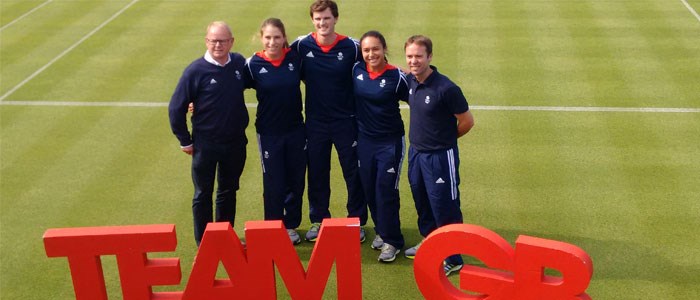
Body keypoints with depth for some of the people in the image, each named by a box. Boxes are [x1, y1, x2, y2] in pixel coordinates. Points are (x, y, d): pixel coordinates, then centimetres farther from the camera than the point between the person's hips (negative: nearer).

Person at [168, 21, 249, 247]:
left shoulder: (239, 63, -5)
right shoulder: (195, 71, -15)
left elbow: (249, 82, 19)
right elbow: (176, 108, -9)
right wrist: (185, 141, -5)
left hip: (235, 142, 4)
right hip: (205, 144, -3)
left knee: (229, 191, 18)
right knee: (203, 194, 10)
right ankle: (204, 244, 23)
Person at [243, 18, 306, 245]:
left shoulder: (295, 58, -5)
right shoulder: (254, 64, -9)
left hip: (296, 130, 2)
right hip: (269, 133, -2)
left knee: (296, 181, 12)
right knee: (274, 185, 6)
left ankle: (291, 226, 31)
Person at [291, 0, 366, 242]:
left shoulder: (351, 47, -9)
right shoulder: (301, 46, -6)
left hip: (346, 121, -1)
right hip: (315, 122, 1)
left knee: (354, 173, 6)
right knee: (317, 173, 11)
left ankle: (357, 222, 21)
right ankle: (318, 221, 27)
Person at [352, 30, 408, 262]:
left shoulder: (396, 76, -13)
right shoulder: (357, 71, -2)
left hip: (390, 142, -4)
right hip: (364, 140, 4)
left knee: (386, 191, -1)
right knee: (369, 190, 12)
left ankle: (392, 241, 12)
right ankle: (381, 230, 32)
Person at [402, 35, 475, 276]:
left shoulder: (446, 89, -22)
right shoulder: (411, 81, -2)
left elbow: (467, 121, -12)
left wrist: (445, 139, 1)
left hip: (440, 156, -7)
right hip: (416, 152, 7)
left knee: (444, 208, 2)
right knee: (422, 201, 21)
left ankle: (453, 259, 16)